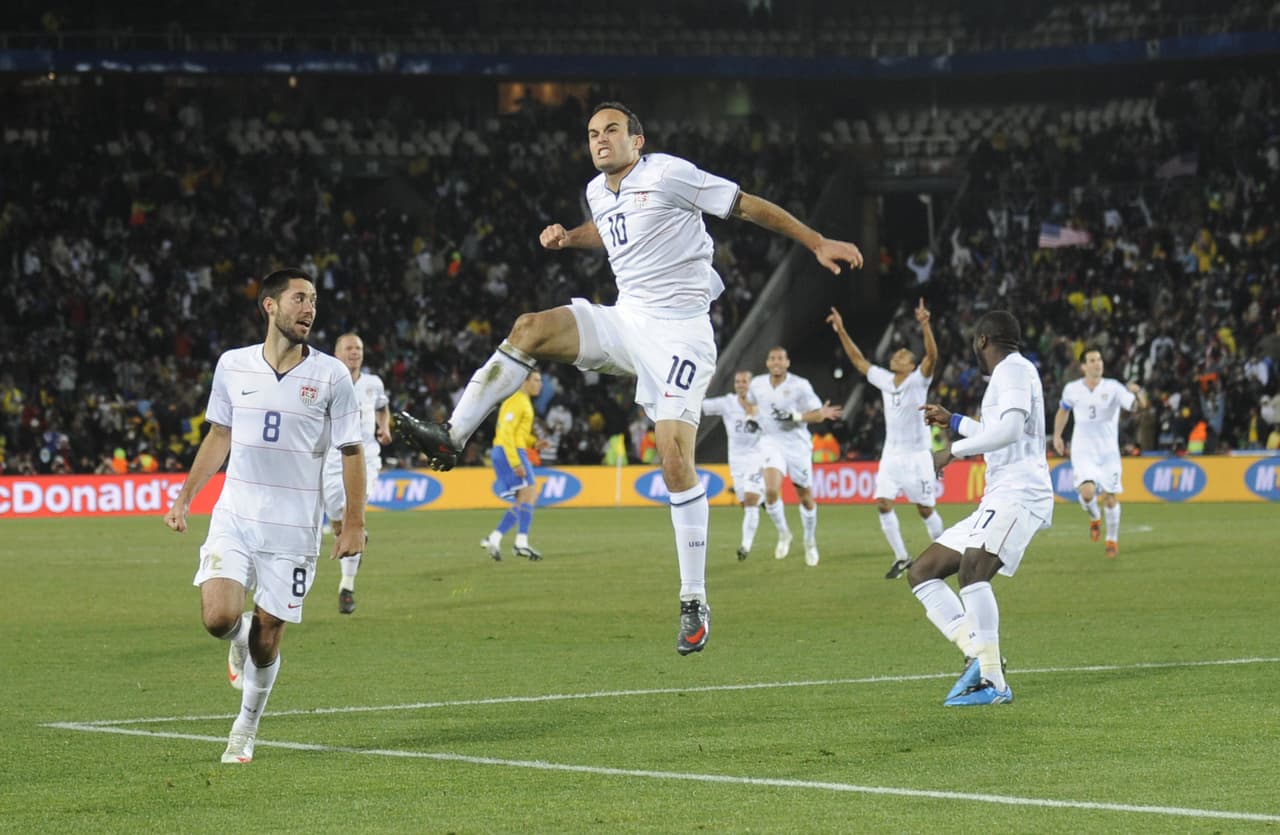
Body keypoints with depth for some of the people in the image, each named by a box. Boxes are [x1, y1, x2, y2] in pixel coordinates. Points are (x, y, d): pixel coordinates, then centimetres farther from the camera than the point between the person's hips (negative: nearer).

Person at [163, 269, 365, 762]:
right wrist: (185, 496, 12)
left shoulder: (331, 376, -3)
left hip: (294, 527, -1)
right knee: (219, 617, -17)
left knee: (266, 639, 1)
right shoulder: (233, 366, 3)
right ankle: (240, 637, 21)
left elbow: (352, 452, 3)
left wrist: (354, 522, -2)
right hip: (233, 518, 1)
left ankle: (245, 731, 24)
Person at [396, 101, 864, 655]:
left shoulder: (668, 174, -10)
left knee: (674, 456, -16)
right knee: (530, 328, -16)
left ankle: (695, 604, -8)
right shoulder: (598, 192, 13)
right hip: (626, 321, 6)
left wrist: (818, 244, -7)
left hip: (679, 333, -6)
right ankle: (450, 438, -17)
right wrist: (568, 238, 16)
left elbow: (749, 206, -6)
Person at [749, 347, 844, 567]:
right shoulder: (758, 384, 1)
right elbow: (751, 402, 23)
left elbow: (817, 415, -11)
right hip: (772, 443, 1)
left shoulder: (800, 386, -10)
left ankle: (810, 542, 28)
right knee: (771, 490, -21)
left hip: (797, 444, -1)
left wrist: (793, 416, -25)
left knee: (806, 497, 7)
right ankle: (783, 534, 2)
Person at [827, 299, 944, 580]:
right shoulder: (884, 380, 7)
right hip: (891, 454, 5)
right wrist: (842, 331, 9)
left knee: (925, 509, 1)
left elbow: (932, 356, -23)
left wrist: (925, 325, -38)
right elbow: (858, 360, 14)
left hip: (917, 454, -5)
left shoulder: (918, 380, -7)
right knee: (883, 503, -9)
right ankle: (901, 558, 0)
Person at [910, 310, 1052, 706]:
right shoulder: (1008, 373, 26)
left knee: (971, 566, -33)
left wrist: (956, 449, -18)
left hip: (1019, 493, -11)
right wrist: (954, 421, 53)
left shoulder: (1014, 369, -5)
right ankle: (977, 655, -8)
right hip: (997, 500, 11)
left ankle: (993, 681, -35)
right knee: (921, 573, 8)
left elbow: (1012, 428, -22)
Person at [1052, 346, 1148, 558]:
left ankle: (1112, 539, 26)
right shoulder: (1072, 389, -1)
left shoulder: (1113, 388, -8)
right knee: (1087, 492, -20)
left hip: (1108, 452, 0)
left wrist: (1137, 393, -40)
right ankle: (1094, 518, 15)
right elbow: (1063, 410, 20)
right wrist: (1057, 435, 14)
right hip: (1083, 452, 0)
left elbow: (1139, 406, -19)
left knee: (1110, 499, 3)